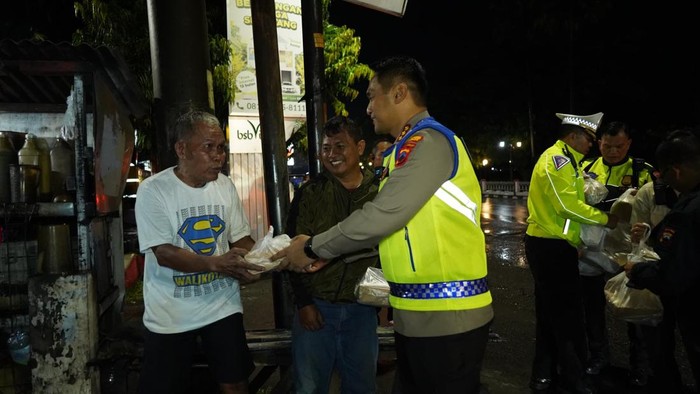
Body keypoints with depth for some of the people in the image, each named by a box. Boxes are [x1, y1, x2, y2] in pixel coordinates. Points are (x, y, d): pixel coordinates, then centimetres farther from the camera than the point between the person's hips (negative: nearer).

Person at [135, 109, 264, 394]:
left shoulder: (225, 186, 3)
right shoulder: (153, 190, -13)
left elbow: (240, 238, 8)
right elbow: (164, 254, -18)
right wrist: (216, 263, -30)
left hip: (222, 306, 4)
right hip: (170, 314, -3)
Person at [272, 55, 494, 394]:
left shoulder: (429, 141, -14)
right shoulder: (408, 148, 18)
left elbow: (381, 217, -20)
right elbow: (386, 227, 17)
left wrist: (313, 247, -8)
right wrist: (327, 253, 10)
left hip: (446, 316, -9)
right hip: (417, 314, 9)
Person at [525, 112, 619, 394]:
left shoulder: (564, 160, 20)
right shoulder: (557, 158, -13)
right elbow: (568, 204, -20)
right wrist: (605, 219, -9)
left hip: (551, 245, 11)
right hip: (551, 247, -11)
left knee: (551, 312, 16)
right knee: (568, 315, -1)